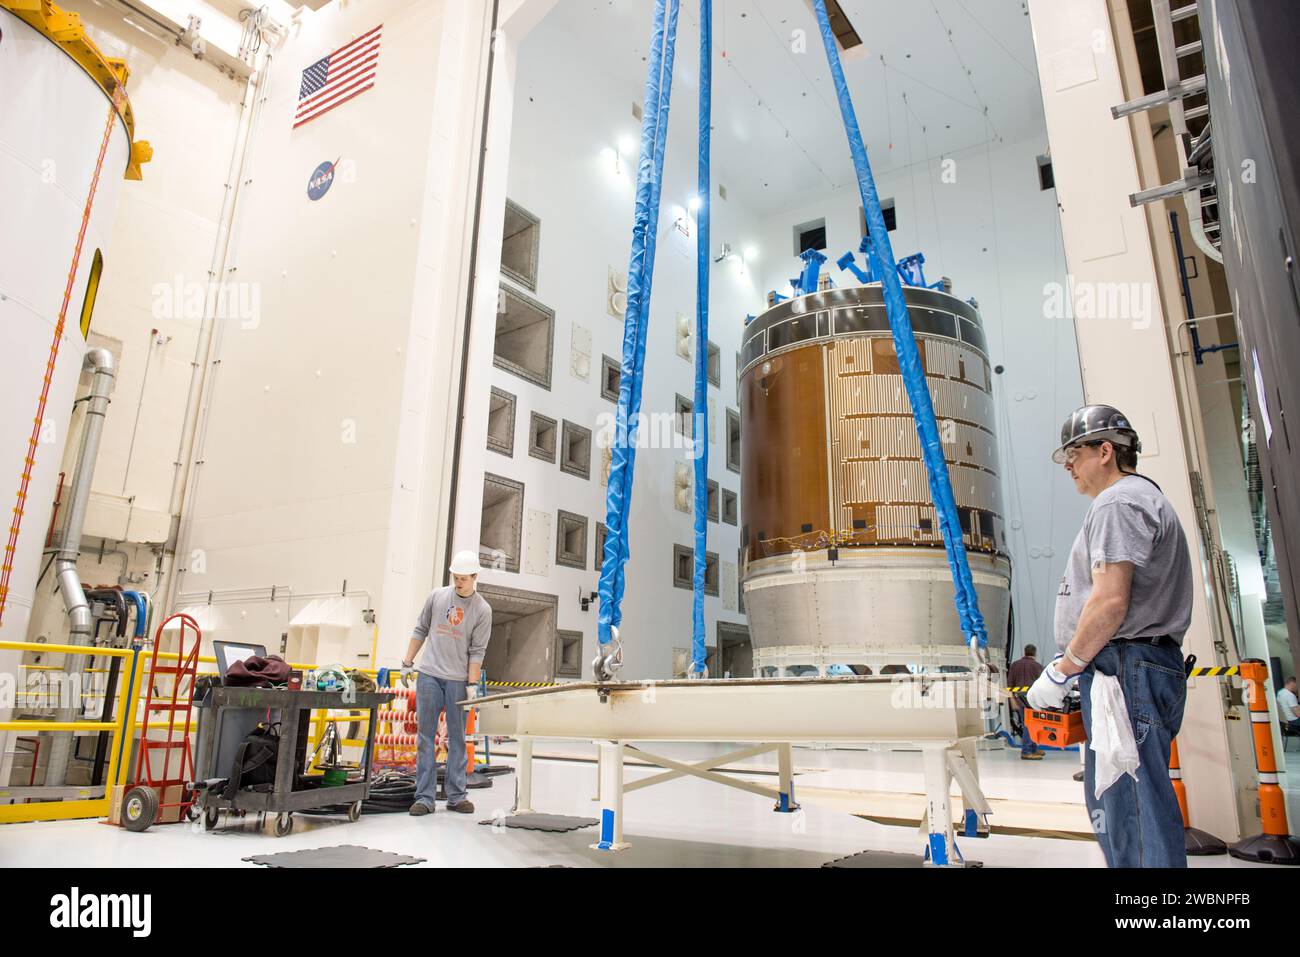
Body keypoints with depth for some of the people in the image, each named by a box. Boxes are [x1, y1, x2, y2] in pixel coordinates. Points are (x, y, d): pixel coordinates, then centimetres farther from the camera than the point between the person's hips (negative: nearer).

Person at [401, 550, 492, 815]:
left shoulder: (482, 609, -2)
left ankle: (456, 796, 14)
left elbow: (477, 650, -3)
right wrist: (407, 663, 10)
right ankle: (425, 797, 7)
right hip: (428, 675, 1)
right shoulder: (437, 596, 4)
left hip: (458, 681, -1)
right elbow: (421, 631, 12)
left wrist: (472, 684, -8)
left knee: (457, 740, 5)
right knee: (426, 737, 2)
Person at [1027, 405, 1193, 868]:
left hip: (1125, 667, -11)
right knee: (1111, 807, 17)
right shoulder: (1149, 499, 25)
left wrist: (1061, 671, -14)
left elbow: (1111, 600, -21)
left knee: (1133, 815, -10)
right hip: (1150, 667, 11)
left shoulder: (1118, 501, -9)